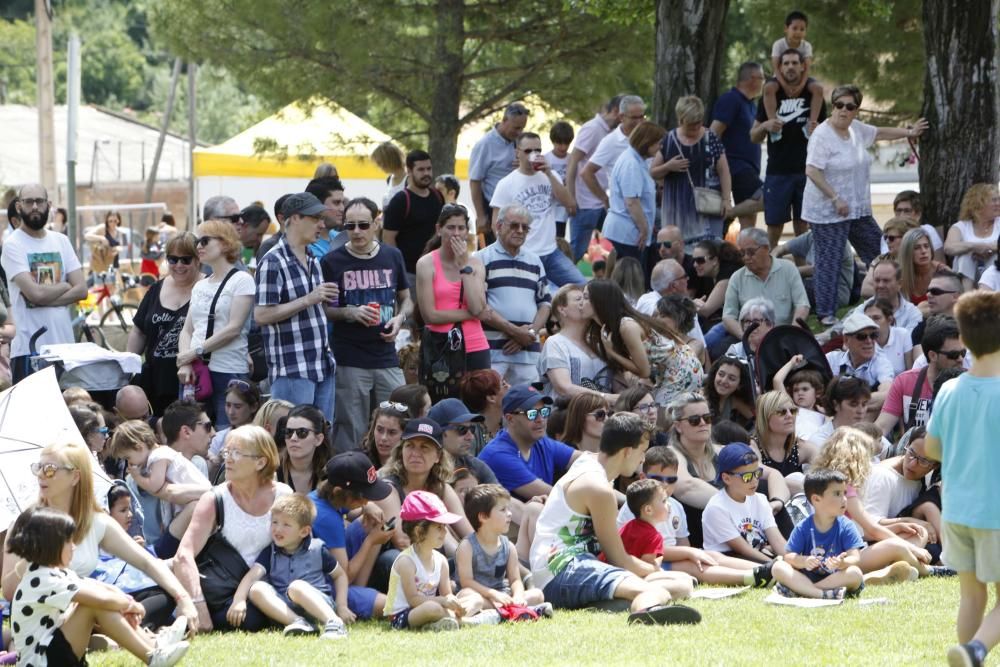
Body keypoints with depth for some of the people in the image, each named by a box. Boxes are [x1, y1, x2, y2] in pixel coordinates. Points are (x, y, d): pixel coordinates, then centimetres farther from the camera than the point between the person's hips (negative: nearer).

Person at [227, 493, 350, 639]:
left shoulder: (317, 549, 5)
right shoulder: (270, 552, 10)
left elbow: (340, 575, 14)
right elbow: (252, 576, -3)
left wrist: (342, 606, 4)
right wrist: (238, 600, -20)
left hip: (319, 603, -4)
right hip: (285, 609, 4)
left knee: (296, 587, -35)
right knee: (257, 589, -22)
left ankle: (334, 622, -45)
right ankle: (298, 623, -38)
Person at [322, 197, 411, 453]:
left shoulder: (392, 257, 9)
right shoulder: (332, 262, -1)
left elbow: (406, 299, 19)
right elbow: (321, 308, 2)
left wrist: (400, 317, -2)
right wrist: (349, 313, -15)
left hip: (387, 357, 3)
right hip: (349, 362, -3)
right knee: (351, 434, -1)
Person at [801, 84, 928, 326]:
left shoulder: (856, 129, 8)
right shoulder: (823, 135, -17)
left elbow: (879, 133, 29)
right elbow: (812, 171, -22)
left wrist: (909, 132, 35)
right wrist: (835, 199, -23)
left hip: (858, 210, 9)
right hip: (828, 213, -9)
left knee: (879, 255, 12)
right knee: (829, 261, -5)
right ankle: (826, 314, 1)